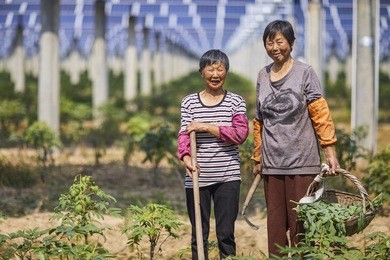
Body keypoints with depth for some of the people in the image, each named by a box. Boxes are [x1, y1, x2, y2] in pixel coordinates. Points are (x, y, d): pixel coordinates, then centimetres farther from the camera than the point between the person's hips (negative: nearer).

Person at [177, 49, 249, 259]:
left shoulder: (236, 102, 5)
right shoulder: (189, 102, 6)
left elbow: (241, 134, -7)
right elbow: (184, 134, -3)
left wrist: (207, 127, -15)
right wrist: (186, 157, -23)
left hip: (228, 177, -1)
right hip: (197, 177, 1)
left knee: (226, 233, 1)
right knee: (199, 234, 6)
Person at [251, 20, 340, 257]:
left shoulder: (305, 73, -3)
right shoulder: (263, 76, 11)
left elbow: (321, 115, -7)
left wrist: (330, 152, -13)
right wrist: (258, 158, 16)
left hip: (301, 162, -4)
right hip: (272, 164, 5)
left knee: (300, 222, -4)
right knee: (275, 223, 7)